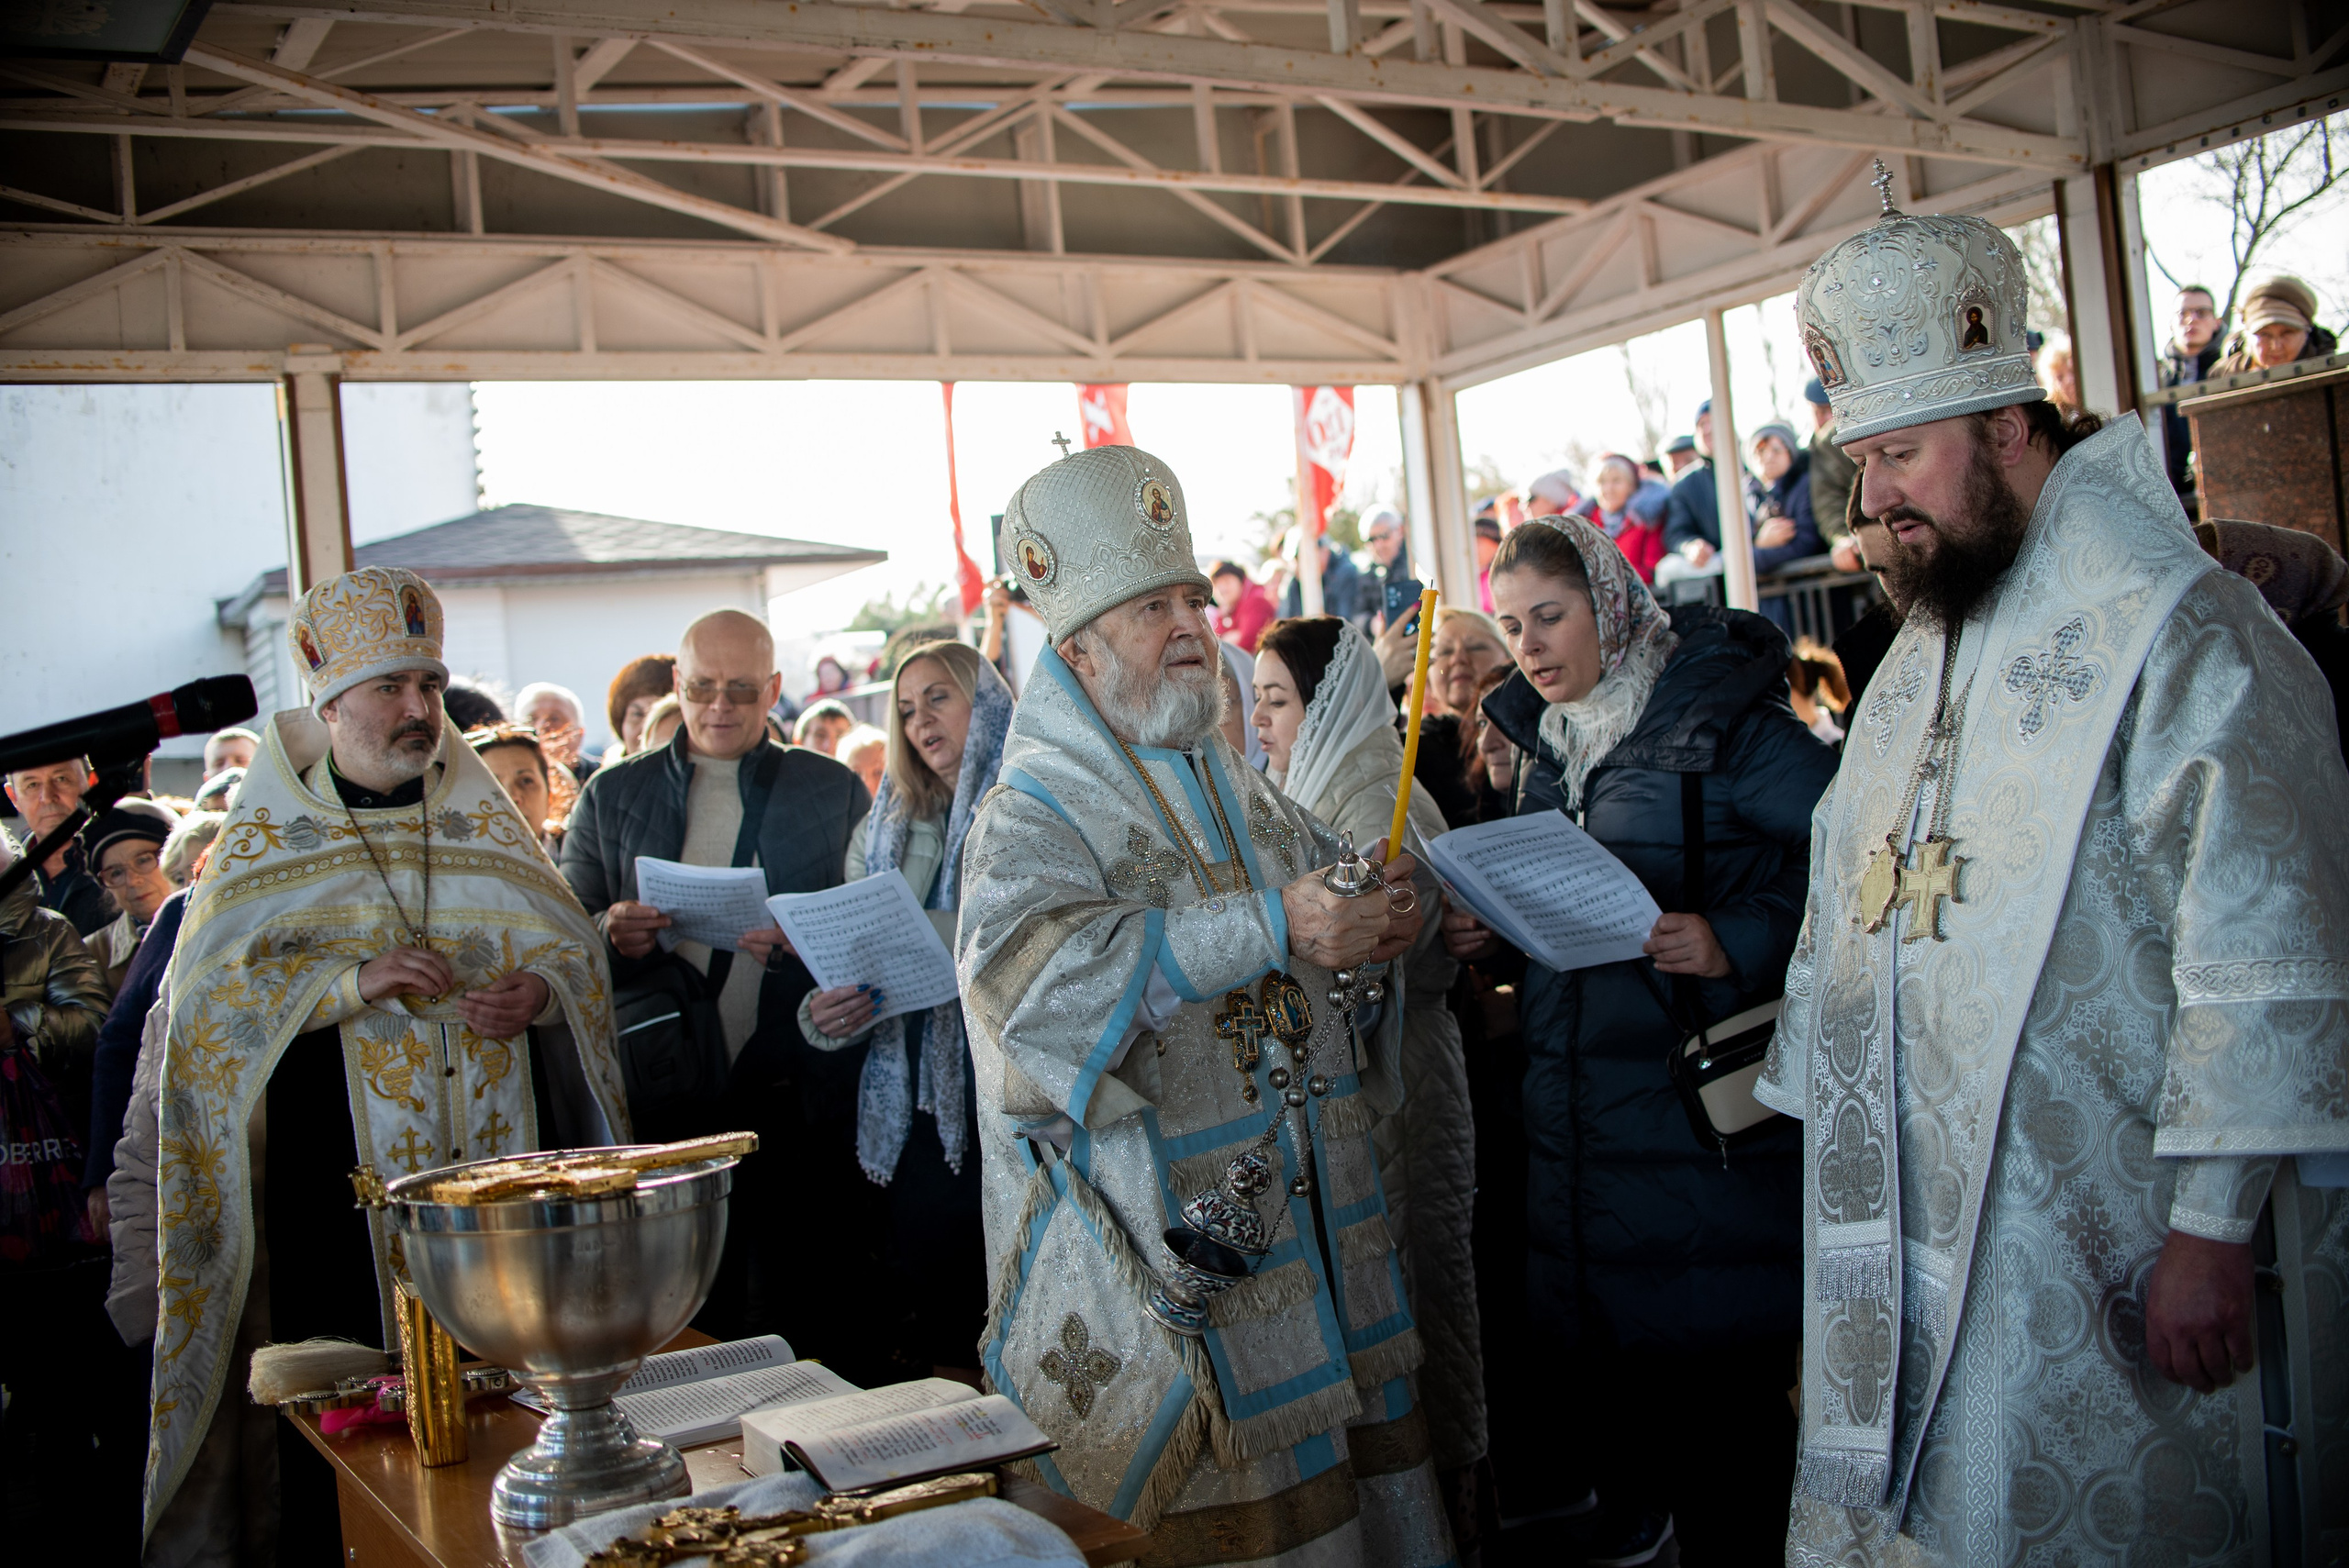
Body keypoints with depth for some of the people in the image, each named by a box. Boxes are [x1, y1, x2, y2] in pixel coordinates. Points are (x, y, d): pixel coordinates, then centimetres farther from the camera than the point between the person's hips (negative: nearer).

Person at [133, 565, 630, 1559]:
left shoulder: (484, 820, 11)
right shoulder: (267, 839, 4)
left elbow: (573, 949, 10)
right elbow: (206, 993, -5)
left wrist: (540, 991, -12)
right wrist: (352, 982, -18)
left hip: (499, 1156, 2)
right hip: (341, 1174, -2)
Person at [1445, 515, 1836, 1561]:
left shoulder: (1721, 722, -9)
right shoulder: (1547, 742, 13)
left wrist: (1740, 942, -24)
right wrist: (1492, 933, 3)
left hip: (1704, 1115, -6)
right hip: (1574, 1118, 7)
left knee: (1722, 1384, 0)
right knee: (1591, 1358, 14)